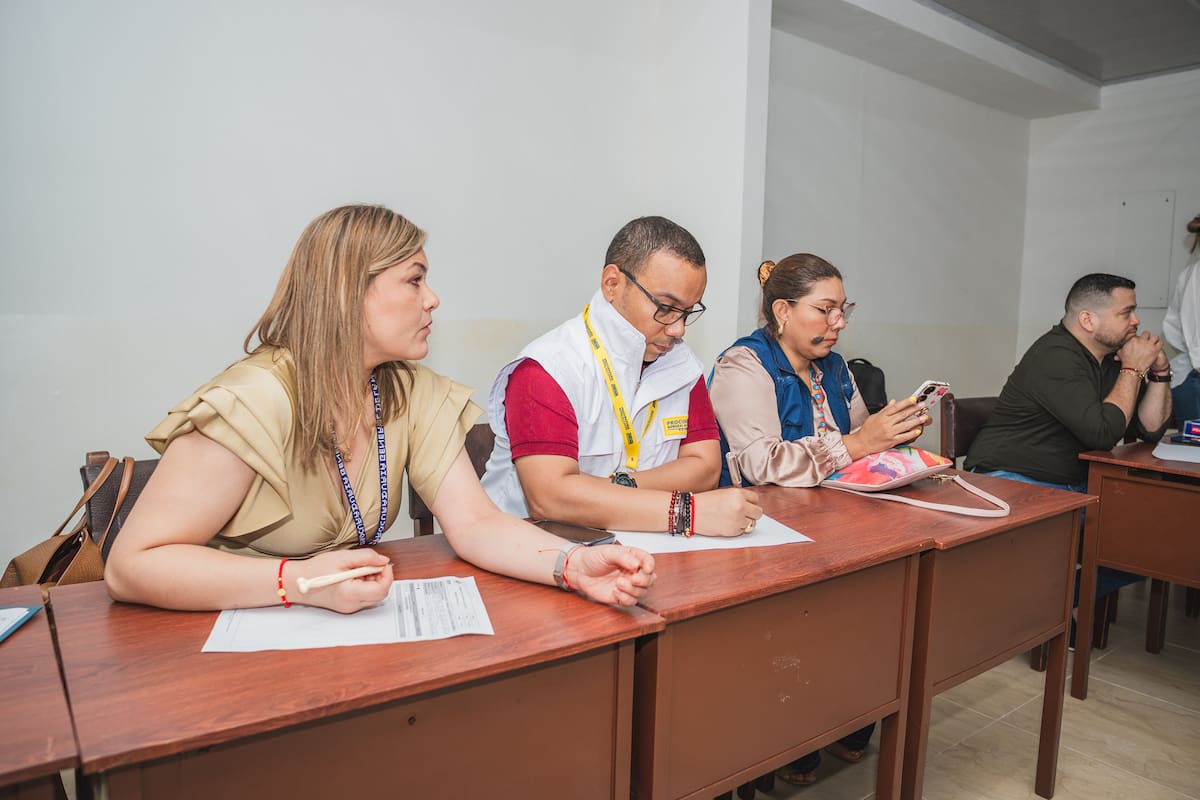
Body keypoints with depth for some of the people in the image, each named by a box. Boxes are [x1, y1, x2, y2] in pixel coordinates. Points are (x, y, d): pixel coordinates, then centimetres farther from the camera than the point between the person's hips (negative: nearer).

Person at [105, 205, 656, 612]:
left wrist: (575, 565, -26)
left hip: (341, 634, 5)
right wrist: (299, 582, -33)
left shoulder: (415, 396, -4)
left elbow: (475, 523, -9)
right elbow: (131, 566, -21)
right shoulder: (257, 400, -21)